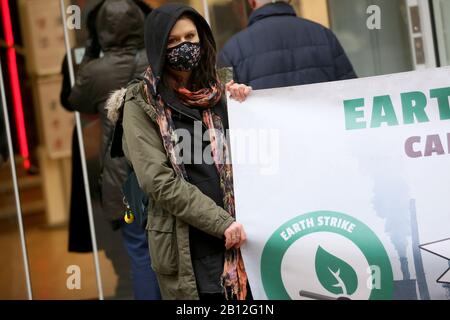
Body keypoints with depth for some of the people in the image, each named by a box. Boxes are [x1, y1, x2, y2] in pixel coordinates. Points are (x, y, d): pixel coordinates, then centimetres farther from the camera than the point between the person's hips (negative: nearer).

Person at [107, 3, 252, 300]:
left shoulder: (217, 92, 10)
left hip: (238, 237, 4)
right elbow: (159, 181, -12)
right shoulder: (142, 104, -2)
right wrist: (221, 222, -18)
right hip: (186, 245, -4)